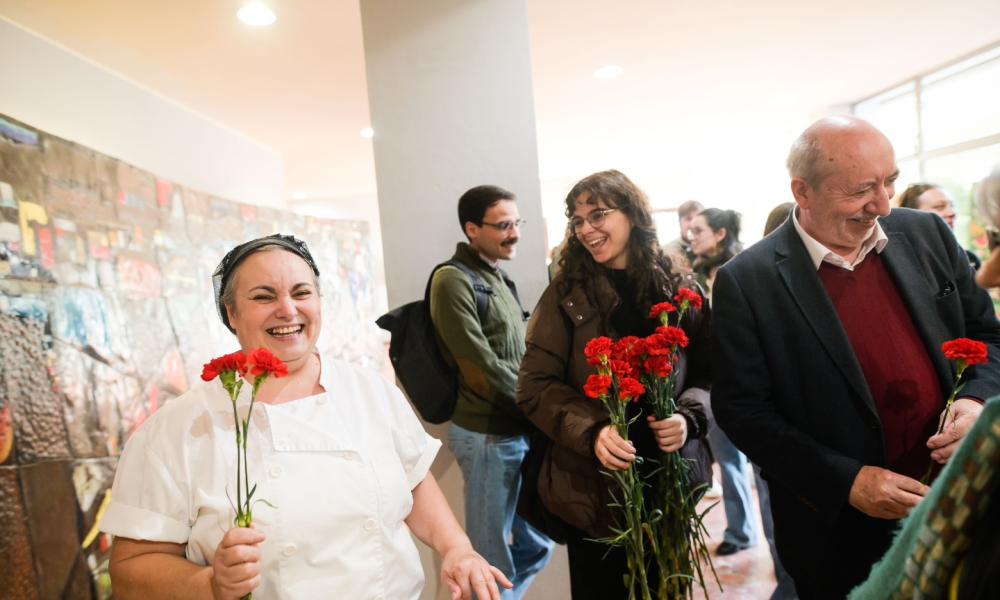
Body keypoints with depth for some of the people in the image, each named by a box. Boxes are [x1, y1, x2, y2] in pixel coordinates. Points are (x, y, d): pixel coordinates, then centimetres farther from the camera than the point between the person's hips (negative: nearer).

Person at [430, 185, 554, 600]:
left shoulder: (498, 277, 13)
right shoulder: (453, 280, -14)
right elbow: (484, 368, -19)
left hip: (520, 431, 8)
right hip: (488, 435, -8)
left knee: (536, 545, 18)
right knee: (492, 554, 7)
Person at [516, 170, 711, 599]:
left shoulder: (681, 290, -1)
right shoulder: (566, 293, -5)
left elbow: (711, 372, 4)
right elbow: (534, 386, -9)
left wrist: (688, 416, -17)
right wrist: (591, 431, -25)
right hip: (592, 485, -1)